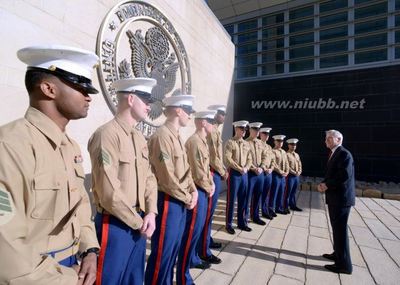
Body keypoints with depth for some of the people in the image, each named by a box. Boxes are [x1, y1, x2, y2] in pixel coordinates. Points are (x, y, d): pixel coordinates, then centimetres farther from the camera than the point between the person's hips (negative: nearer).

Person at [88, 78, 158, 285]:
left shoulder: (140, 138, 7)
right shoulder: (106, 134, -19)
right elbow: (109, 192, -23)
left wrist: (150, 213, -5)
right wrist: (138, 222, -12)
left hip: (139, 223, 8)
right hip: (115, 225, -7)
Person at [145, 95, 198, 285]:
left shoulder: (177, 136, 11)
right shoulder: (162, 136, -20)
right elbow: (167, 177, -23)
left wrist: (193, 191, 2)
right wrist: (187, 198, -12)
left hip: (181, 202, 9)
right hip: (168, 202, -9)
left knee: (174, 247, 21)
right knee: (162, 251, 6)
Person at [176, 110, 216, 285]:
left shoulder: (202, 141, 13)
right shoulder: (194, 141, -19)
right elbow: (197, 172, -22)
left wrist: (211, 184, 5)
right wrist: (208, 189, -9)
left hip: (204, 191, 10)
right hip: (197, 192, -10)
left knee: (198, 228, 23)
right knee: (192, 232, -1)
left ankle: (193, 258, 42)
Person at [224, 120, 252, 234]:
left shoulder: (246, 144, 14)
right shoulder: (230, 142, -6)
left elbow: (249, 158, 12)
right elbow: (228, 159, -14)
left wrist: (246, 168, -8)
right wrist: (240, 169, -15)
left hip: (245, 174, 6)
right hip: (234, 173, -6)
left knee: (243, 200, 12)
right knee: (231, 200, 1)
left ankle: (242, 223, 25)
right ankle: (228, 224, 12)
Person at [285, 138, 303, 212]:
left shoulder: (297, 155, 17)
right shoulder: (286, 154, -9)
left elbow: (300, 165, 17)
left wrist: (299, 172, 0)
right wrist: (294, 172, -15)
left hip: (297, 176, 7)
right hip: (290, 176, -7)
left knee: (293, 192, 14)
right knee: (288, 192, -2)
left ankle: (293, 205, 23)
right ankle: (286, 207, 5)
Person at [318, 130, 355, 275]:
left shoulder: (344, 154, -16)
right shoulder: (334, 154, 15)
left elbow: (345, 176, -25)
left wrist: (327, 185, -16)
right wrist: (323, 183, 1)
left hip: (341, 197, -10)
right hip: (334, 197, 10)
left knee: (340, 229, -2)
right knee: (336, 227, 20)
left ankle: (344, 264, 9)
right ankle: (338, 254, 36)